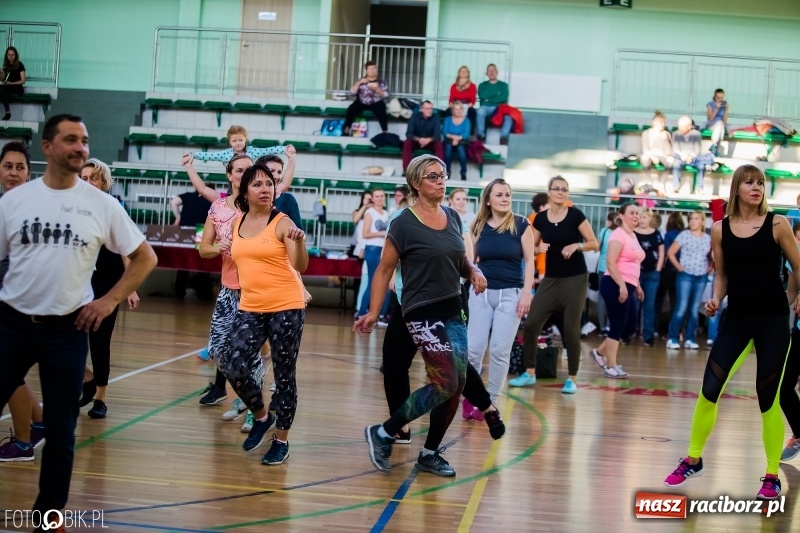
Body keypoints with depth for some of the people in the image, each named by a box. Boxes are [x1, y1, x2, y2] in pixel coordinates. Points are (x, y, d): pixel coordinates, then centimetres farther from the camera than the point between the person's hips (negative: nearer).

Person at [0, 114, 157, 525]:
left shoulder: (102, 205, -1)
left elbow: (145, 258, 6)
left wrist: (110, 301, -2)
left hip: (67, 329, 0)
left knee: (61, 430, 7)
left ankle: (50, 512, 22)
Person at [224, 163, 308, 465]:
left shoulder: (282, 223, -8)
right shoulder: (236, 224, 8)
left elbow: (300, 267, -21)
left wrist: (299, 241, -37)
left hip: (286, 308, -5)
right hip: (249, 309, 5)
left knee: (284, 375, 2)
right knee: (235, 370, -7)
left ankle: (281, 441, 16)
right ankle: (261, 417, 21)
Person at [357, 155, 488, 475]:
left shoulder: (452, 218, 9)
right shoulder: (405, 224, -9)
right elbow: (384, 271, -4)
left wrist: (474, 272, -1)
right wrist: (373, 313, -9)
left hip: (453, 311, 7)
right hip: (423, 313, -7)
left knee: (458, 383, 4)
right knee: (445, 384, -12)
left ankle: (430, 454, 19)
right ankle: (383, 434, 2)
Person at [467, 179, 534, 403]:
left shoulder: (521, 224, -4)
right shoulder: (478, 226, 3)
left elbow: (529, 261, -3)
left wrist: (527, 292, -9)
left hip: (510, 293, -2)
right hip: (482, 293, 2)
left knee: (500, 351, -1)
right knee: (473, 349, -2)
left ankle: (490, 401, 12)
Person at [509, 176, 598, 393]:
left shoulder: (575, 215, -7)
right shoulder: (540, 219, 2)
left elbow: (594, 244, -4)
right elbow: (532, 248, 11)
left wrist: (576, 246, -21)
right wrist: (539, 249, -10)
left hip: (575, 278, -3)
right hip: (551, 279, 4)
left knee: (571, 329, -3)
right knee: (531, 323, -3)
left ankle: (571, 378, 9)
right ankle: (530, 373, 11)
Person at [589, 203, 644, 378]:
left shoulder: (633, 236, 18)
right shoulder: (619, 235, -11)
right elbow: (610, 263, -19)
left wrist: (637, 286, 22)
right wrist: (621, 285, -24)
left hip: (628, 287, 10)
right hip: (615, 285, -10)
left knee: (630, 327, 10)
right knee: (618, 326, -5)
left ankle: (600, 352, 25)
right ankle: (611, 367, 3)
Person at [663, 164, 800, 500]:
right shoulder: (720, 229, 2)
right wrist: (715, 299, -7)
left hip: (773, 319, -2)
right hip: (737, 318, 2)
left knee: (768, 398, 1)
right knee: (709, 389, -2)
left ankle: (772, 477, 13)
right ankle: (693, 460, 17)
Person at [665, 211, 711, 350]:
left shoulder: (708, 238, 7)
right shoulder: (684, 235, -5)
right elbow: (670, 252, -5)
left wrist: (710, 267, 6)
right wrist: (679, 267, -9)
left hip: (701, 277, 4)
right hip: (686, 276, -4)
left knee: (694, 310, 7)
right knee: (681, 308, -9)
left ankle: (690, 339, 13)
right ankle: (672, 338, -4)